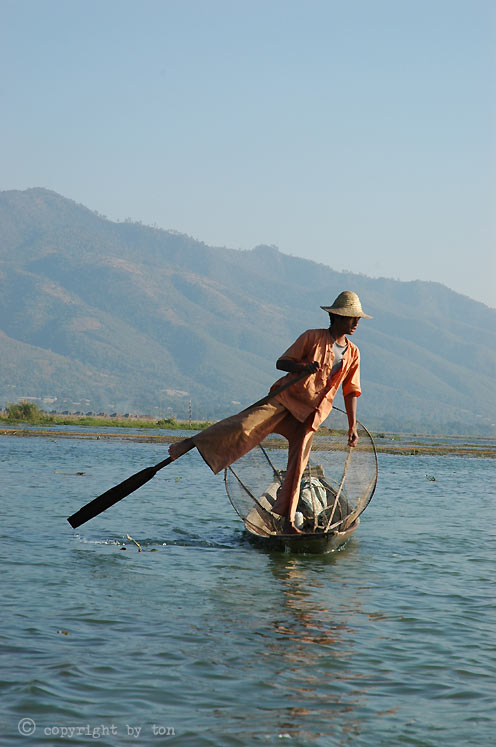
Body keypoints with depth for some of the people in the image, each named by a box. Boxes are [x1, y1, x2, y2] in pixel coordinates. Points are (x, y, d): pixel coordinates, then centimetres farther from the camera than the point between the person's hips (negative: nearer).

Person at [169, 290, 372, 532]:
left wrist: (352, 426, 10)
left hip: (310, 414, 4)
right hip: (286, 396, -4)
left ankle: (287, 519, 5)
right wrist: (302, 367, -20)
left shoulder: (353, 353, 12)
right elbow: (281, 362, 0)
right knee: (246, 425, -23)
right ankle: (190, 443, -17)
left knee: (297, 467, -1)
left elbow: (351, 392, 16)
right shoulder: (312, 337, 1)